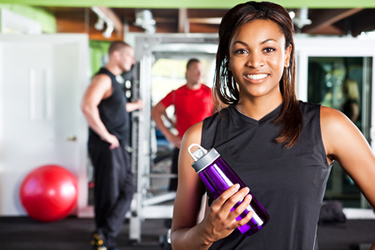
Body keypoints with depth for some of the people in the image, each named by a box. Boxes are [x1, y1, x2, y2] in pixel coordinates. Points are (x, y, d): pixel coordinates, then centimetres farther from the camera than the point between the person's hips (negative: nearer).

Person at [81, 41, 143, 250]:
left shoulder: (113, 80, 19)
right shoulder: (103, 78, -13)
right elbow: (88, 106, -29)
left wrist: (135, 105, 50)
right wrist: (106, 136, -23)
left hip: (117, 147, 10)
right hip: (107, 147, -10)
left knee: (126, 191, 13)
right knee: (109, 196, -5)